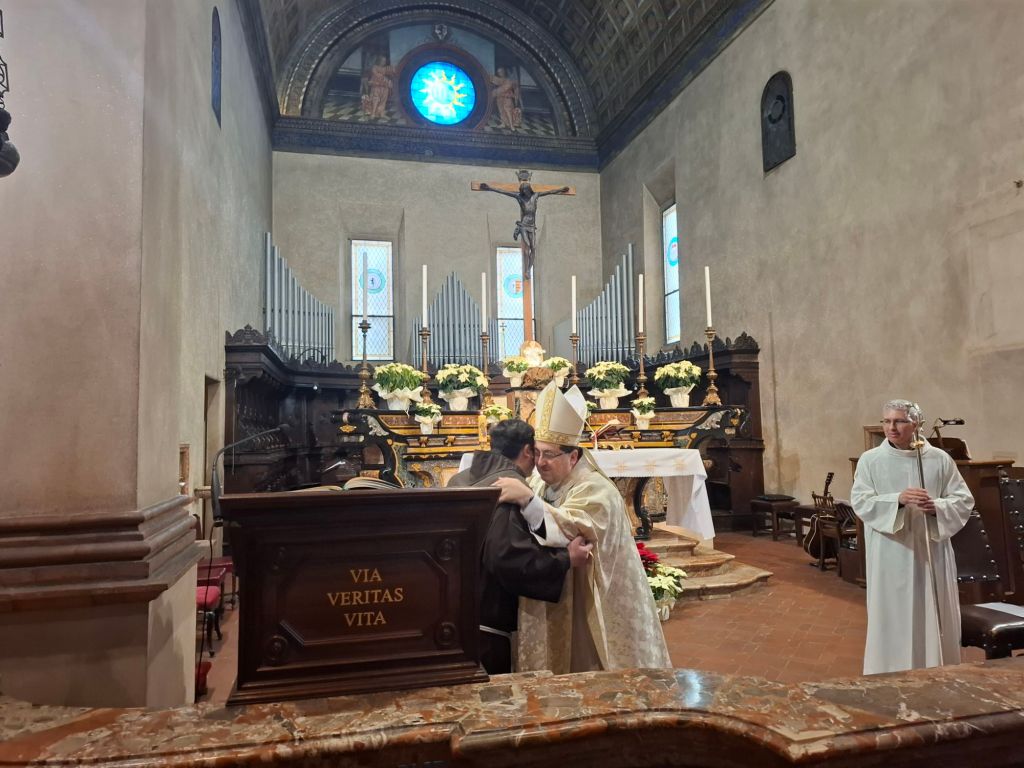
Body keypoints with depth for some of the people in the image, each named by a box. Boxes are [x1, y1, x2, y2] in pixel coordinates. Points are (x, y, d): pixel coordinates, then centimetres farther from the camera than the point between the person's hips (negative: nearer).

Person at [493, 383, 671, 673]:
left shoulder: (595, 489, -19)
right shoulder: (541, 483, 4)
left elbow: (570, 532, -37)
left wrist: (527, 499, -45)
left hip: (590, 609, -7)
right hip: (551, 605, 7)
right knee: (556, 666, 17)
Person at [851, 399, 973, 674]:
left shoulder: (939, 459, 3)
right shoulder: (870, 460, -1)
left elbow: (965, 500, 4)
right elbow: (860, 502, -9)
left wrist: (937, 506, -17)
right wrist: (897, 499, -24)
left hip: (930, 552, 2)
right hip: (890, 556, -2)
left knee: (934, 615, 10)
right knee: (892, 617, 4)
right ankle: (891, 676, 17)